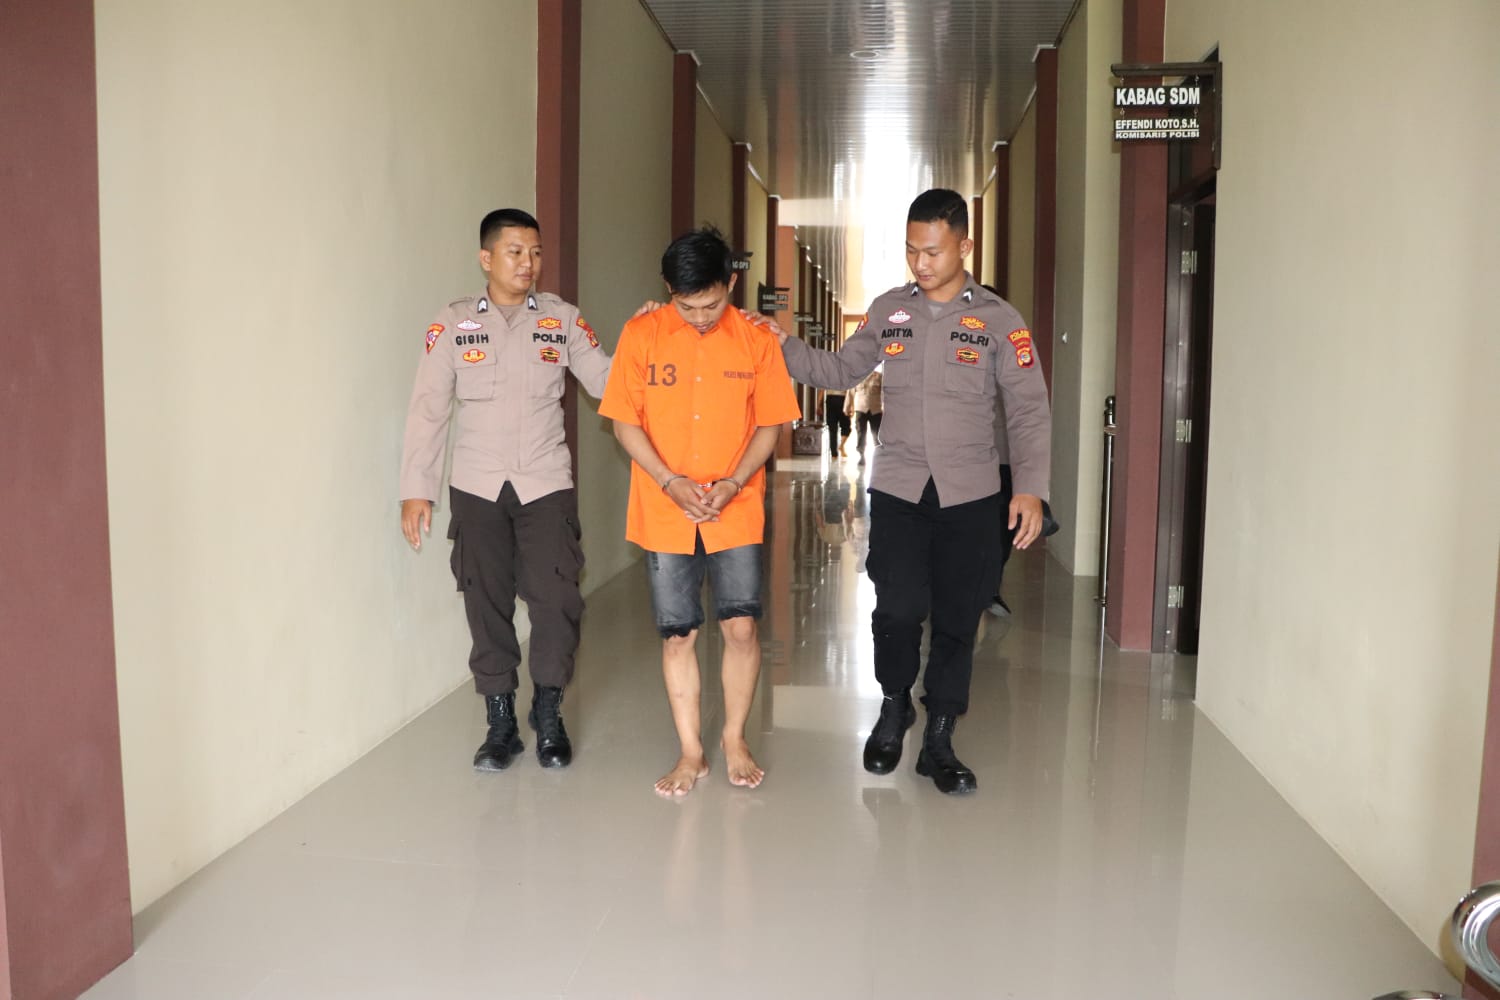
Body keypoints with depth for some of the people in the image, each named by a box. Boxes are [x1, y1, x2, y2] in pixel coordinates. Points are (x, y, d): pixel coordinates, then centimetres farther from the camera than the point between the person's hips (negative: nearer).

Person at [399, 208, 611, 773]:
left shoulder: (562, 319, 2)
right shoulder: (452, 324, 0)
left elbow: (605, 382, 2)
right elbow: (428, 409, 0)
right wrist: (416, 488, -3)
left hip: (546, 485, 0)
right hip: (476, 489, 0)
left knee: (556, 601, -5)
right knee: (487, 605, 5)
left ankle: (549, 716, 16)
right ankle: (500, 723, 20)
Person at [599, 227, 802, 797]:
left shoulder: (756, 340, -3)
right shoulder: (641, 335, -5)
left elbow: (770, 424, 2)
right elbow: (625, 423, -2)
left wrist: (733, 483, -13)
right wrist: (672, 483, -13)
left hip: (736, 513, 0)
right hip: (664, 514, 0)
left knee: (741, 627, -1)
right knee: (677, 635, 6)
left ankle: (734, 739, 23)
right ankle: (691, 752, 21)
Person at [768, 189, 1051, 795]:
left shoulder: (998, 319, 0)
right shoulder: (888, 311, 7)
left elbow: (1029, 411, -2)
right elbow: (839, 370, 12)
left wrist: (1030, 488, -12)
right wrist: (783, 346, -3)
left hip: (971, 495, 0)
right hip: (897, 489, 1)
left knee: (956, 621, 5)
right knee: (900, 608, -12)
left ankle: (938, 743, 23)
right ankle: (894, 705, 19)